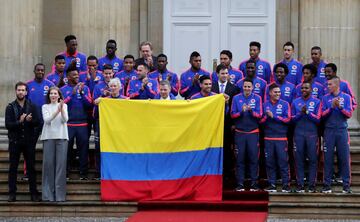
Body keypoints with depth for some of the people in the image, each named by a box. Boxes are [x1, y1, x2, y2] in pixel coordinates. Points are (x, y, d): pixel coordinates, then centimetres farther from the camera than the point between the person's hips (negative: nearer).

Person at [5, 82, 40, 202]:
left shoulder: (31, 106, 7)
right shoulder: (10, 107, 2)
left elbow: (37, 122, -1)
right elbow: (7, 124, -7)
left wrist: (30, 120, -21)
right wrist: (19, 121, -22)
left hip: (29, 141, 1)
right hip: (15, 141, -1)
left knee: (31, 167, 3)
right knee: (13, 168, 2)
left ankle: (34, 193, 8)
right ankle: (12, 193, 6)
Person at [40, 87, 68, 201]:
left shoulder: (64, 106, 12)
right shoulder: (45, 107, 10)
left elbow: (65, 120, -2)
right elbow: (47, 120, -5)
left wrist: (62, 109, -18)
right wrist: (57, 111, -18)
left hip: (62, 137, 0)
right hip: (49, 137, 0)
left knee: (61, 164, -4)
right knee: (48, 164, -4)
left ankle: (60, 194, -2)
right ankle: (48, 194, 1)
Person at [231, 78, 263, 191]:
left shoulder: (257, 98, 2)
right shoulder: (236, 98, 4)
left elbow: (259, 115, -2)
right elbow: (232, 114, 2)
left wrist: (250, 110, -21)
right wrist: (241, 112, -17)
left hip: (253, 132, -1)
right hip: (240, 132, 1)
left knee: (253, 158, -1)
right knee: (240, 159, 1)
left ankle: (254, 184, 4)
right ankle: (240, 184, 6)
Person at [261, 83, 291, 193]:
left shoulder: (285, 104, 4)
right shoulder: (265, 105, 10)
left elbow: (287, 119, -5)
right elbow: (261, 120, 9)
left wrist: (273, 116, -9)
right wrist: (266, 116, -11)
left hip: (281, 137, -2)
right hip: (268, 138, 2)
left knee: (283, 162, -5)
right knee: (269, 162, 4)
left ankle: (286, 185, -2)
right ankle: (271, 185, 11)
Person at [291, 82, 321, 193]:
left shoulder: (316, 102, 5)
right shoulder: (295, 102, 11)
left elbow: (317, 119, -2)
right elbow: (292, 118, 9)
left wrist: (307, 112, -14)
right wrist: (301, 113, -8)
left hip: (312, 134, -1)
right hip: (299, 134, 1)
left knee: (313, 160, -2)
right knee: (299, 160, 0)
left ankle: (312, 185, 1)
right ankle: (299, 185, 4)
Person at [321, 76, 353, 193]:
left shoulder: (346, 97, 7)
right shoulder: (325, 98, 9)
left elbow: (349, 114, 1)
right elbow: (323, 115, 3)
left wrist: (340, 106, -14)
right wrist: (332, 106, -12)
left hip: (342, 131, -1)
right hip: (329, 130, 1)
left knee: (344, 158, -3)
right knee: (328, 158, 0)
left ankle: (346, 186, 1)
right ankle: (327, 185, 4)